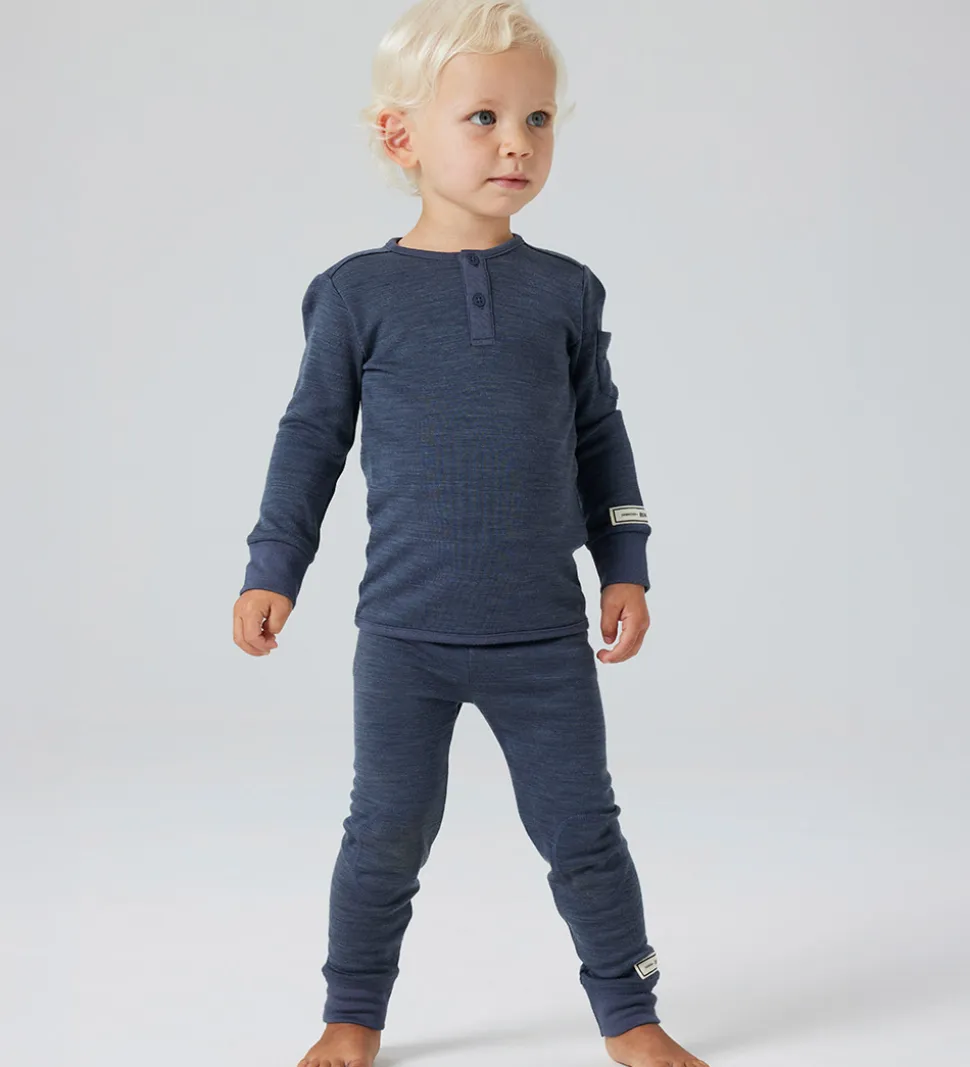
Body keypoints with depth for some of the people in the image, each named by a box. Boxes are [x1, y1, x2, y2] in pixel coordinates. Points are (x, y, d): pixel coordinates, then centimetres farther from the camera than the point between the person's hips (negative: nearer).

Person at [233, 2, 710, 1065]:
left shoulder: (566, 290, 4)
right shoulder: (357, 292, -2)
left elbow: (599, 435, 12)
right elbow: (312, 434, 5)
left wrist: (625, 565, 9)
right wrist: (271, 570, 3)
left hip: (545, 632, 1)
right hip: (404, 633, -1)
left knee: (582, 829, 7)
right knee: (387, 831, 7)